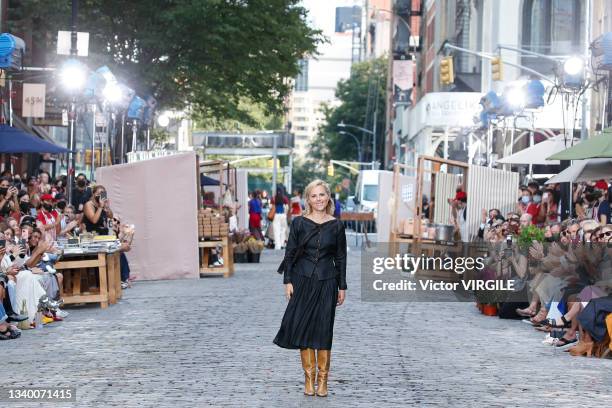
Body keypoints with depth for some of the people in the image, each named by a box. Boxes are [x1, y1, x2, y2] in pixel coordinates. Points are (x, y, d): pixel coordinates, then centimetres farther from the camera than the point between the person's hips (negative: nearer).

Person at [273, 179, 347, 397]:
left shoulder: (336, 226, 2)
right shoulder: (299, 222, 0)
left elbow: (341, 258, 7)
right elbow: (289, 253, 2)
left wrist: (342, 287, 5)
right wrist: (287, 281, -4)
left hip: (326, 283, 0)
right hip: (302, 281, 0)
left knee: (324, 329, 1)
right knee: (303, 327, 0)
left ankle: (322, 380, 9)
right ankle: (309, 378, 10)